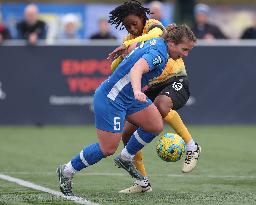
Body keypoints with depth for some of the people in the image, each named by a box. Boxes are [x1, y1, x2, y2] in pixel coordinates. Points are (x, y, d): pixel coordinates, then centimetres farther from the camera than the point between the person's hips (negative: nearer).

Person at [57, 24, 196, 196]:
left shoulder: (157, 42, 6)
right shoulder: (158, 53, -24)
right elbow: (136, 70, -42)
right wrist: (137, 91, -60)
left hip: (130, 96, 10)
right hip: (111, 99, -10)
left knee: (156, 126, 3)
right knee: (108, 149, -5)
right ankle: (67, 171, 12)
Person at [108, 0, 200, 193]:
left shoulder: (153, 25, -6)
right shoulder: (129, 41, 10)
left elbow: (156, 35, -32)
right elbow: (114, 69, 0)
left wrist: (128, 44, -39)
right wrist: (123, 54, -20)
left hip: (175, 81, -7)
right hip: (151, 89, 7)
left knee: (161, 105, -41)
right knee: (128, 133, -3)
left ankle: (191, 146, -25)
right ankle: (143, 183, 9)